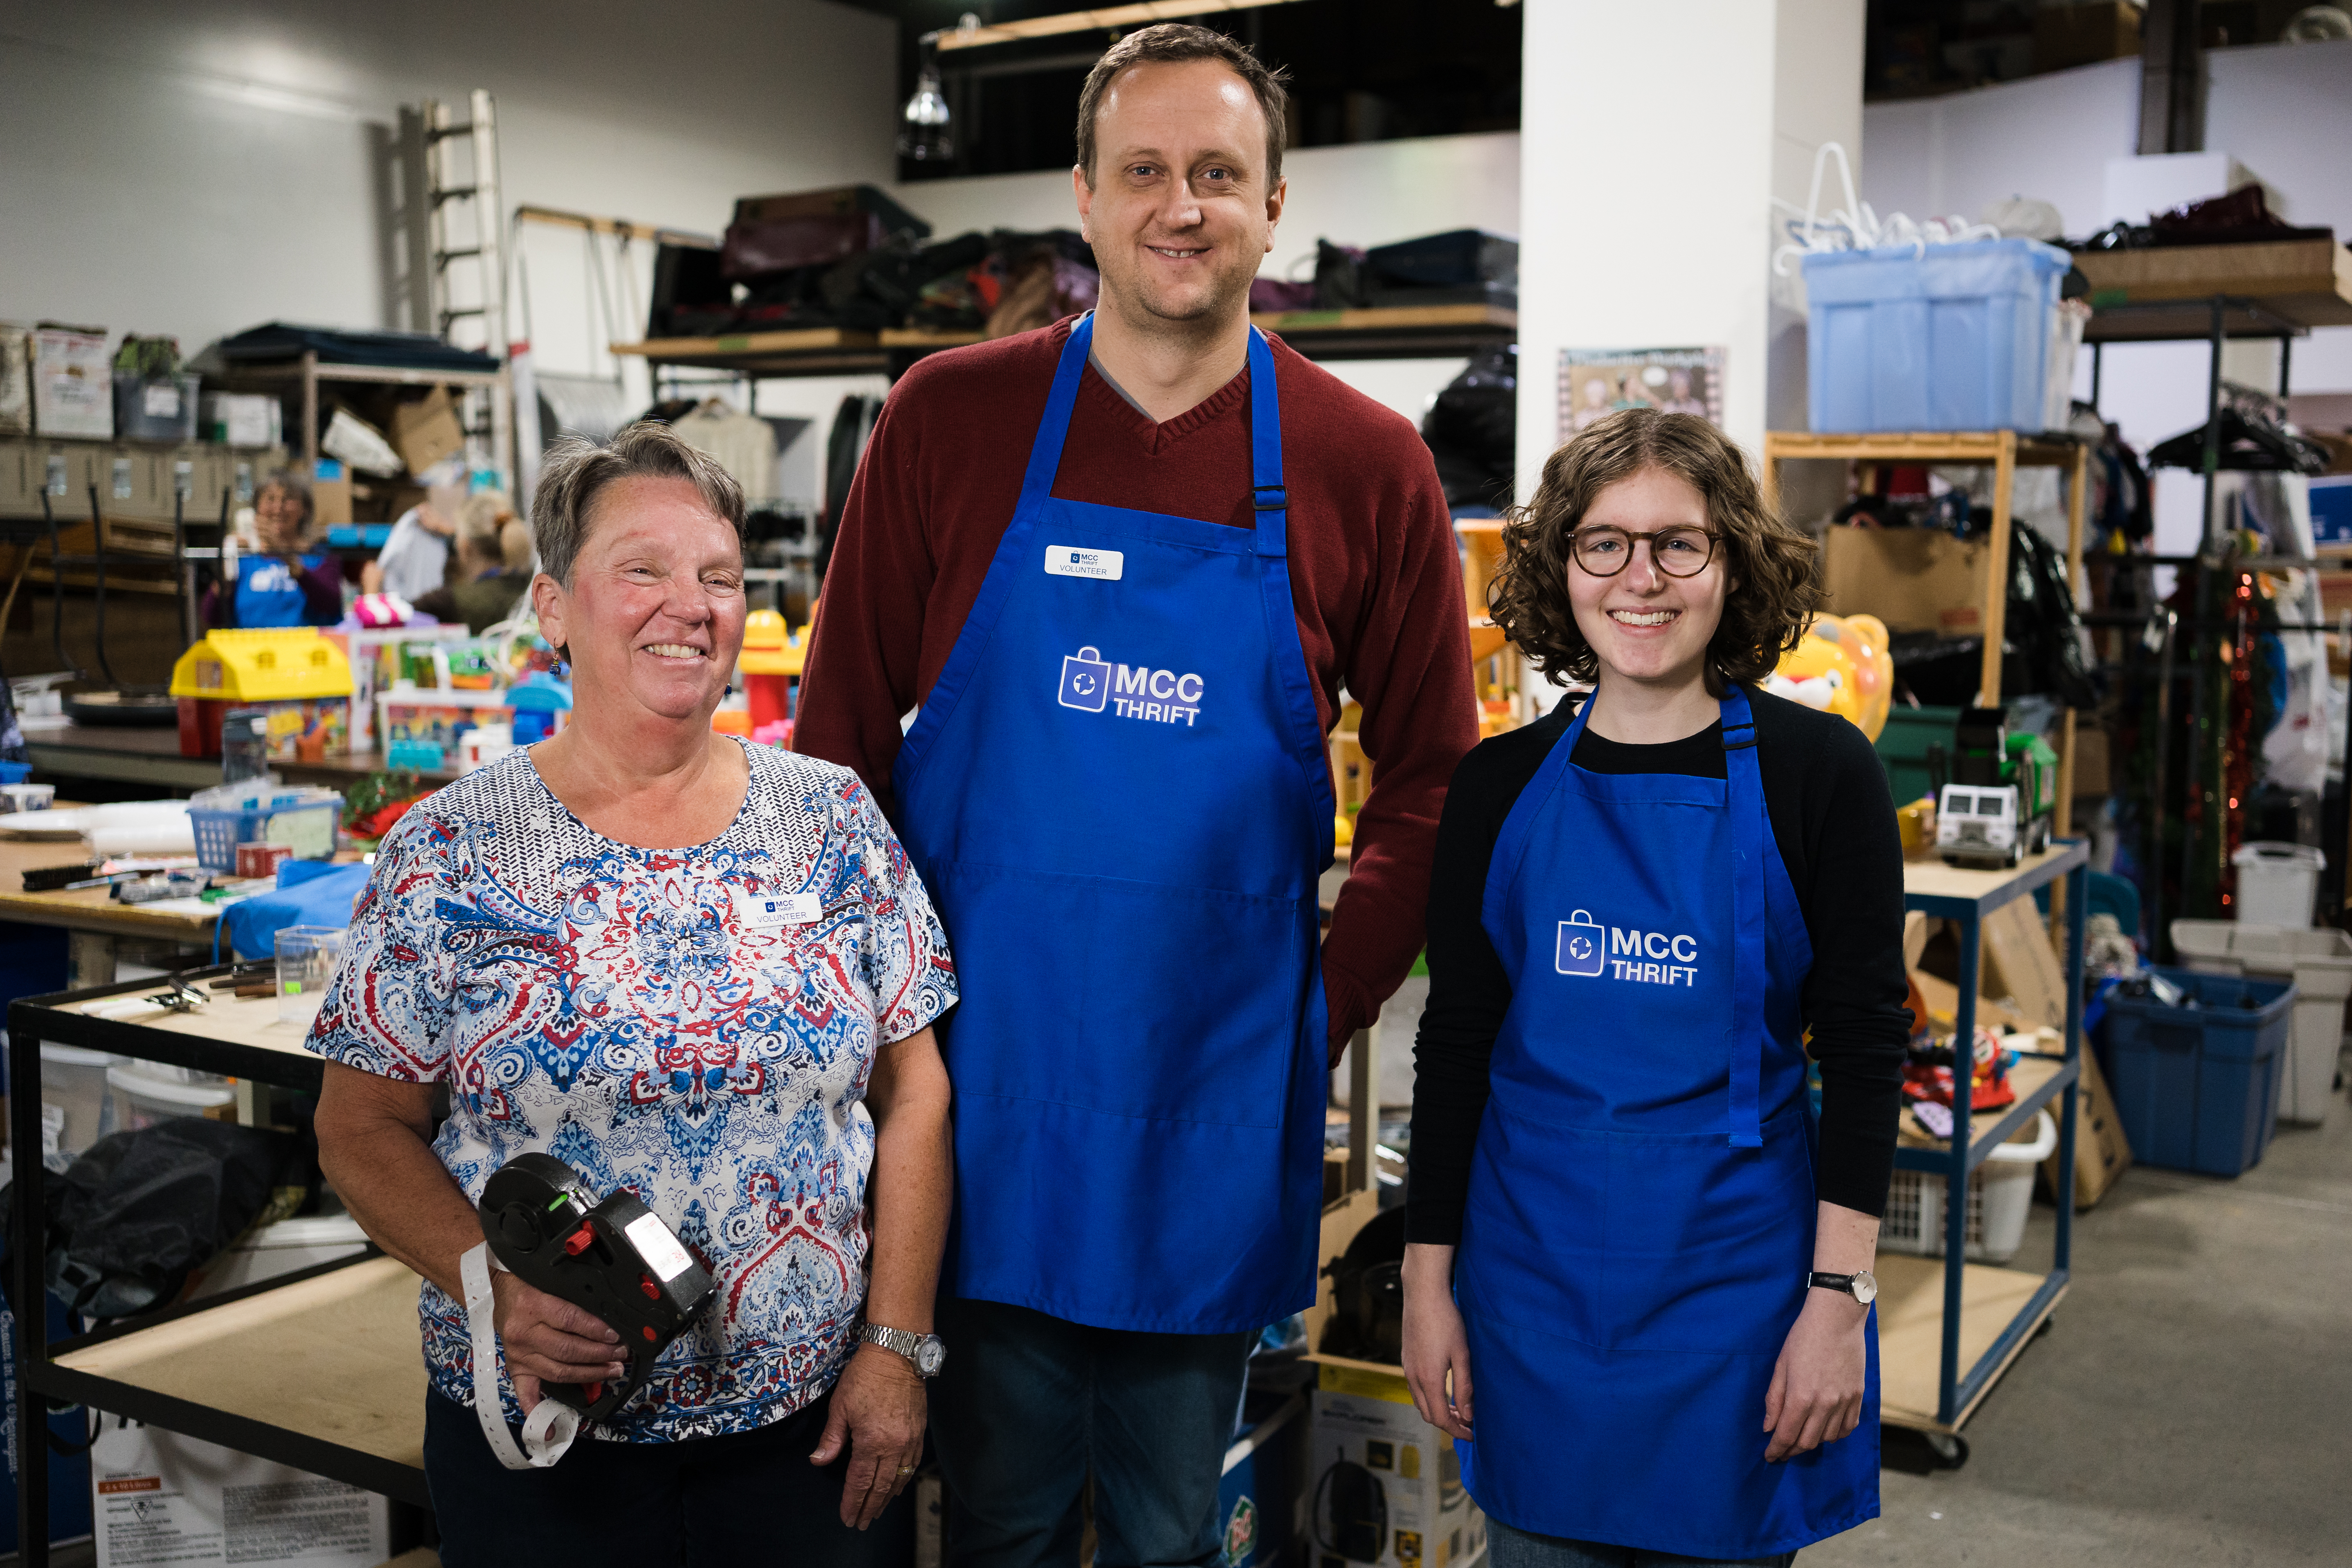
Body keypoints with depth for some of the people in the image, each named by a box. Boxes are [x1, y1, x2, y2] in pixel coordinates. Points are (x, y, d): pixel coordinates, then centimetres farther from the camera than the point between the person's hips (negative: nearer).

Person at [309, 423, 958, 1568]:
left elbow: (914, 1096, 1)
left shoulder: (833, 820, -1)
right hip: (541, 1432, -1)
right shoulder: (448, 854, -5)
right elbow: (363, 1130, -2)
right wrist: (497, 1287, -18)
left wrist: (897, 1343, -5)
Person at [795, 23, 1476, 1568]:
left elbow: (1429, 782, 5)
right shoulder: (950, 419, -2)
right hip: (977, 1075, 0)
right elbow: (841, 732, 2)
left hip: (1214, 1091, 1)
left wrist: (1327, 1011, -2)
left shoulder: (1368, 467, -2)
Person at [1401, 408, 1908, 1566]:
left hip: (1734, 1273, -2)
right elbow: (1455, 1042, 4)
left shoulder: (1815, 772, -6)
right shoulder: (1502, 785, 1)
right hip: (1533, 1267, 2)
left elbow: (1864, 1047, -5)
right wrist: (1428, 1276, 2)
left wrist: (1841, 1296, -10)